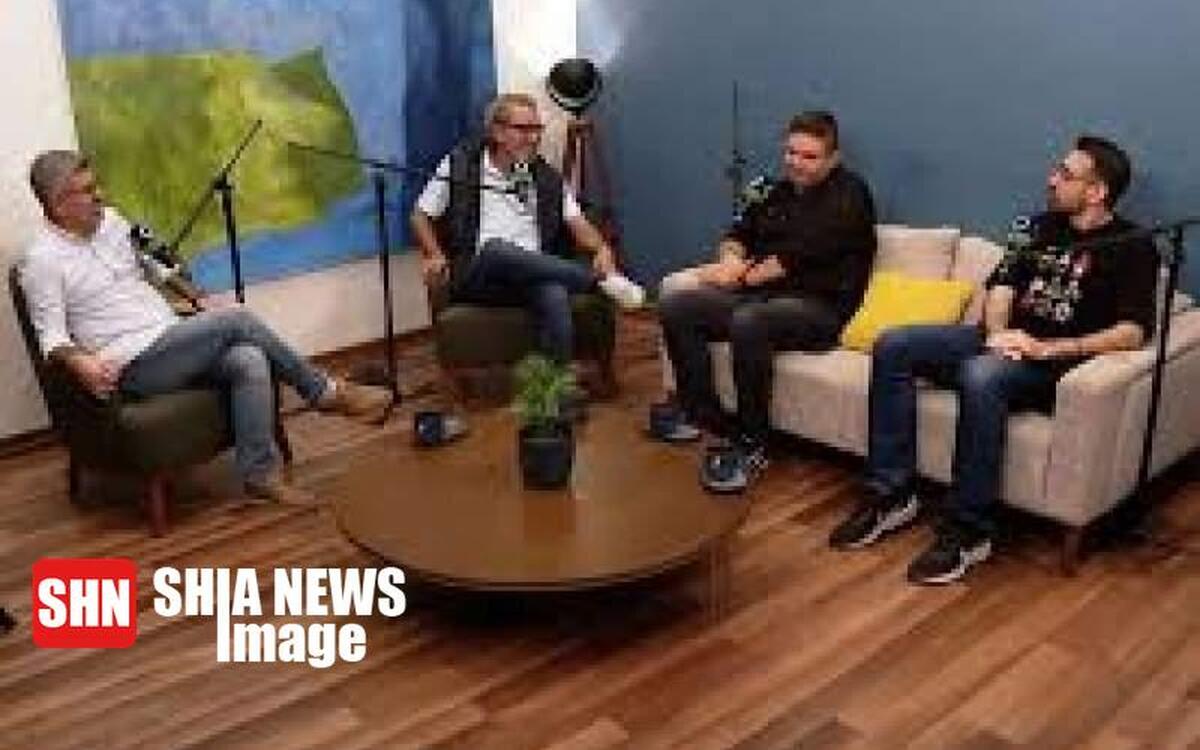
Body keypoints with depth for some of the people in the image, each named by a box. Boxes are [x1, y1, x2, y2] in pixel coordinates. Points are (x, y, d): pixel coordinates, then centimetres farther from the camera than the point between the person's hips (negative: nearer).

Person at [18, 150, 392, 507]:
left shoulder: (109, 221, 13)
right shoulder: (43, 260, -7)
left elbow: (152, 267, 26)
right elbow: (52, 336, -11)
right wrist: (81, 363, -31)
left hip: (172, 343, 7)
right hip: (134, 366, -6)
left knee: (249, 361, -23)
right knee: (237, 320, -21)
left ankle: (260, 472, -17)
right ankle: (325, 392, -6)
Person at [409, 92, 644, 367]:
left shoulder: (546, 178, 17)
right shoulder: (460, 165, 11)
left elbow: (577, 223, 9)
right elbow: (421, 215, 15)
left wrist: (601, 248, -13)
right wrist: (435, 256, -3)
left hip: (533, 277, 1)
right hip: (475, 276, -1)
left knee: (555, 296, -36)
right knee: (496, 250, -38)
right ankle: (601, 278, -31)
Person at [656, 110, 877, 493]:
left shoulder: (849, 194, -4)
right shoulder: (779, 191, 18)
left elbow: (800, 255, -15)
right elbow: (739, 233, 23)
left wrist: (745, 276, -10)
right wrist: (731, 259, -1)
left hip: (818, 307, -8)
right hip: (761, 295, 8)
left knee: (748, 322, -38)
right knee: (674, 306, -8)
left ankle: (752, 446, -25)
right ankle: (703, 415, -1)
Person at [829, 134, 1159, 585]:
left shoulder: (1132, 246, -3)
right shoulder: (1044, 225, 18)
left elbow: (1134, 331, -15)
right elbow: (1003, 282, 14)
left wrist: (1048, 348, -23)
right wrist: (997, 332, -8)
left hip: (1055, 361, -7)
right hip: (1005, 341, 7)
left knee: (980, 375, -40)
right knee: (892, 346, -11)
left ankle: (968, 531, -30)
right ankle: (890, 494, -11)